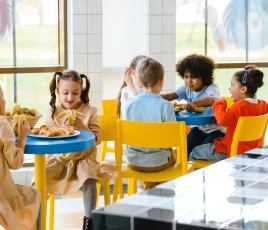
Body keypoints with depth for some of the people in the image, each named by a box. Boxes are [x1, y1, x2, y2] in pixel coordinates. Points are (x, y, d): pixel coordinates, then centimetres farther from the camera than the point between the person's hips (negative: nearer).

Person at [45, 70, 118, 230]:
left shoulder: (89, 111, 0)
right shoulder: (53, 112, 2)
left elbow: (98, 138, -2)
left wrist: (84, 129, -19)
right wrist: (63, 129, -17)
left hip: (83, 159, -1)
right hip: (59, 159, 1)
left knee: (90, 179, -30)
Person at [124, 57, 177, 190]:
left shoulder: (130, 105, -8)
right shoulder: (166, 106, -17)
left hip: (132, 161, 3)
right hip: (157, 163, -3)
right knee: (175, 153, 28)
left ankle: (148, 181, 30)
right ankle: (152, 182, 29)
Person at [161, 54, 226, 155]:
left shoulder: (211, 88, -18)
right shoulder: (186, 88, -2)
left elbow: (212, 100, -43)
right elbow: (169, 96, -17)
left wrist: (195, 103, -64)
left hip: (215, 129, -5)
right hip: (197, 128, 5)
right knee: (185, 149, -19)